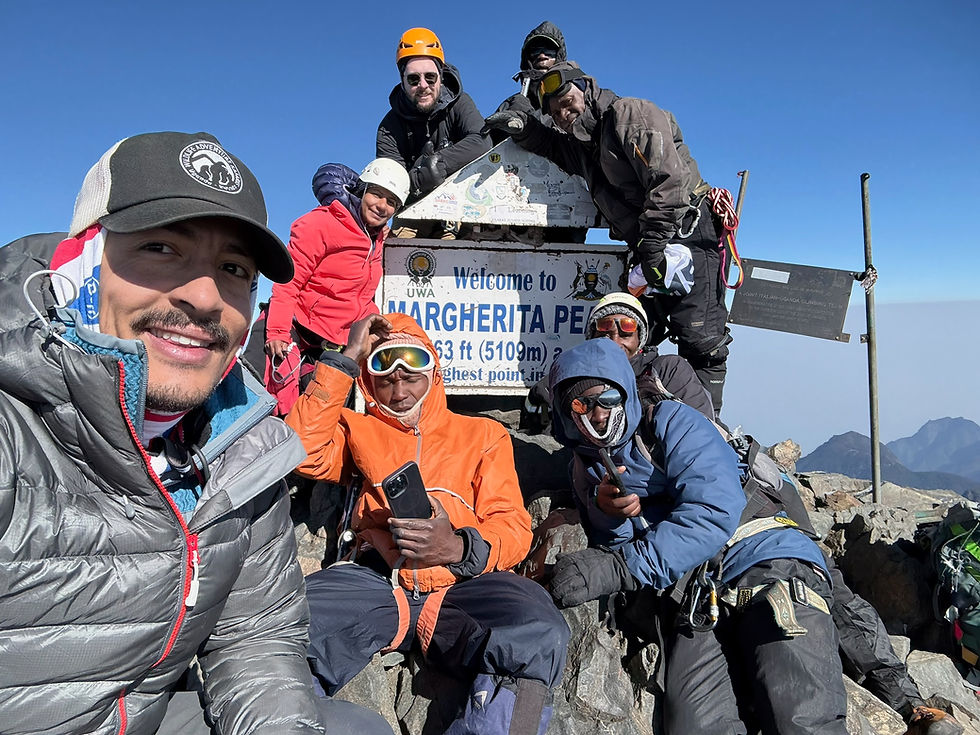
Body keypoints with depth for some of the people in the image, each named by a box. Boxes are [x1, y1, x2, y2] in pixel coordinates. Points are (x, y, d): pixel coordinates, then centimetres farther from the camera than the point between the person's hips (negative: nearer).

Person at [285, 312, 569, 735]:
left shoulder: (484, 434, 21)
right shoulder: (359, 431, 24)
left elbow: (514, 529, 10)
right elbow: (302, 451, 2)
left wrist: (460, 547, -13)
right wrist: (344, 361, 5)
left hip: (462, 581, 0)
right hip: (376, 577, 1)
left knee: (540, 635, -34)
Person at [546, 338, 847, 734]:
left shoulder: (672, 422, 3)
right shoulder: (587, 472, 19)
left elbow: (714, 512, -12)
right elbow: (612, 551, 12)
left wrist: (621, 568, -17)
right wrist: (606, 512, -9)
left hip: (766, 564, -4)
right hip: (695, 601, 4)